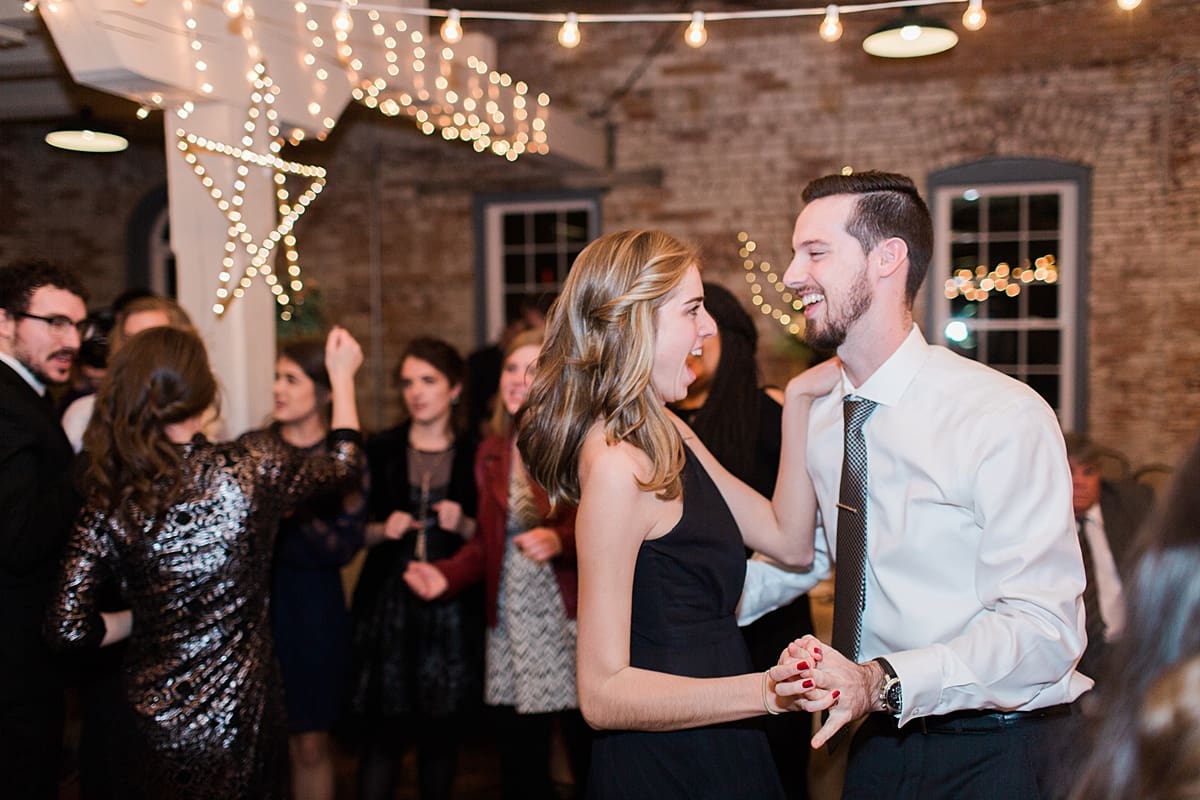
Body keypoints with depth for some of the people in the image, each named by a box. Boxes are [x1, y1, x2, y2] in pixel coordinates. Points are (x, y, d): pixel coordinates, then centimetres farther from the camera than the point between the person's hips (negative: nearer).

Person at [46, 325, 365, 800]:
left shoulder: (110, 501, -10)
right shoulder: (251, 466, -15)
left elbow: (69, 627, -11)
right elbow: (346, 463, 5)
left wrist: (136, 619, 9)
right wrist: (342, 377, 19)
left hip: (153, 721, 1)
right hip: (240, 716, -1)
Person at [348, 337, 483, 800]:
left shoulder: (475, 456, 3)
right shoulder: (381, 450, 4)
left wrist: (464, 526, -14)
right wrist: (382, 530, -13)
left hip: (453, 608, 0)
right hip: (389, 603, 0)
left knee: (442, 732, 8)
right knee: (383, 731, -1)